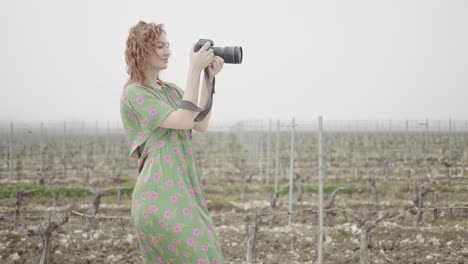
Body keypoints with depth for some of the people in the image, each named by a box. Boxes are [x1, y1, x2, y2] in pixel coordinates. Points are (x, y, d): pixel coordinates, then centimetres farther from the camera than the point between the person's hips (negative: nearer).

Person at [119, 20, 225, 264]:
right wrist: (194, 70, -15)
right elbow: (184, 121, -18)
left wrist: (209, 79, 0)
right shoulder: (134, 93, -9)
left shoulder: (170, 90, 16)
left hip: (182, 190, 8)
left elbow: (201, 124, 6)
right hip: (160, 195, -8)